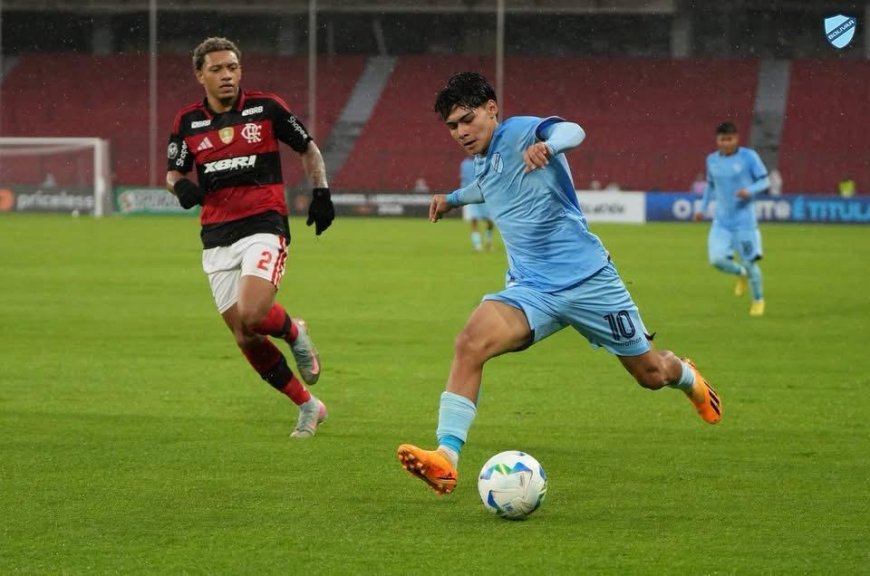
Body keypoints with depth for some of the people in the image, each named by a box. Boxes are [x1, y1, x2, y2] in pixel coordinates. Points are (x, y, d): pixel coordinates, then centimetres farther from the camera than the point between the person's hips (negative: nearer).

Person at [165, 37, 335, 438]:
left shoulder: (266, 108, 0)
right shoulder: (188, 123, 6)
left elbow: (308, 149, 11)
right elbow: (173, 172, 14)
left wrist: (321, 193, -1)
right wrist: (181, 186, -9)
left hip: (264, 227, -4)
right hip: (217, 239, 4)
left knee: (253, 316, -26)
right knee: (246, 339, 1)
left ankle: (294, 332, 9)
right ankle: (307, 406, 17)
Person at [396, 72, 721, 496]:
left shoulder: (520, 133, -12)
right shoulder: (485, 164, 11)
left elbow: (572, 131, -36)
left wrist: (548, 146, -56)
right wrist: (454, 198, 36)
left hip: (587, 279, -5)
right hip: (530, 290, 5)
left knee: (651, 374, 9)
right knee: (470, 342, -25)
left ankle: (687, 377, 49)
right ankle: (446, 458, -32)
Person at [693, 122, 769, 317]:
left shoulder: (749, 156, -7)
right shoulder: (712, 160, 7)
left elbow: (765, 181, -4)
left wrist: (750, 190, -23)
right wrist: (703, 208, 13)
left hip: (744, 220, -4)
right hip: (721, 222, 4)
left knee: (749, 262, 0)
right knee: (717, 259, -12)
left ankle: (758, 300, 26)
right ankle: (741, 274, 22)